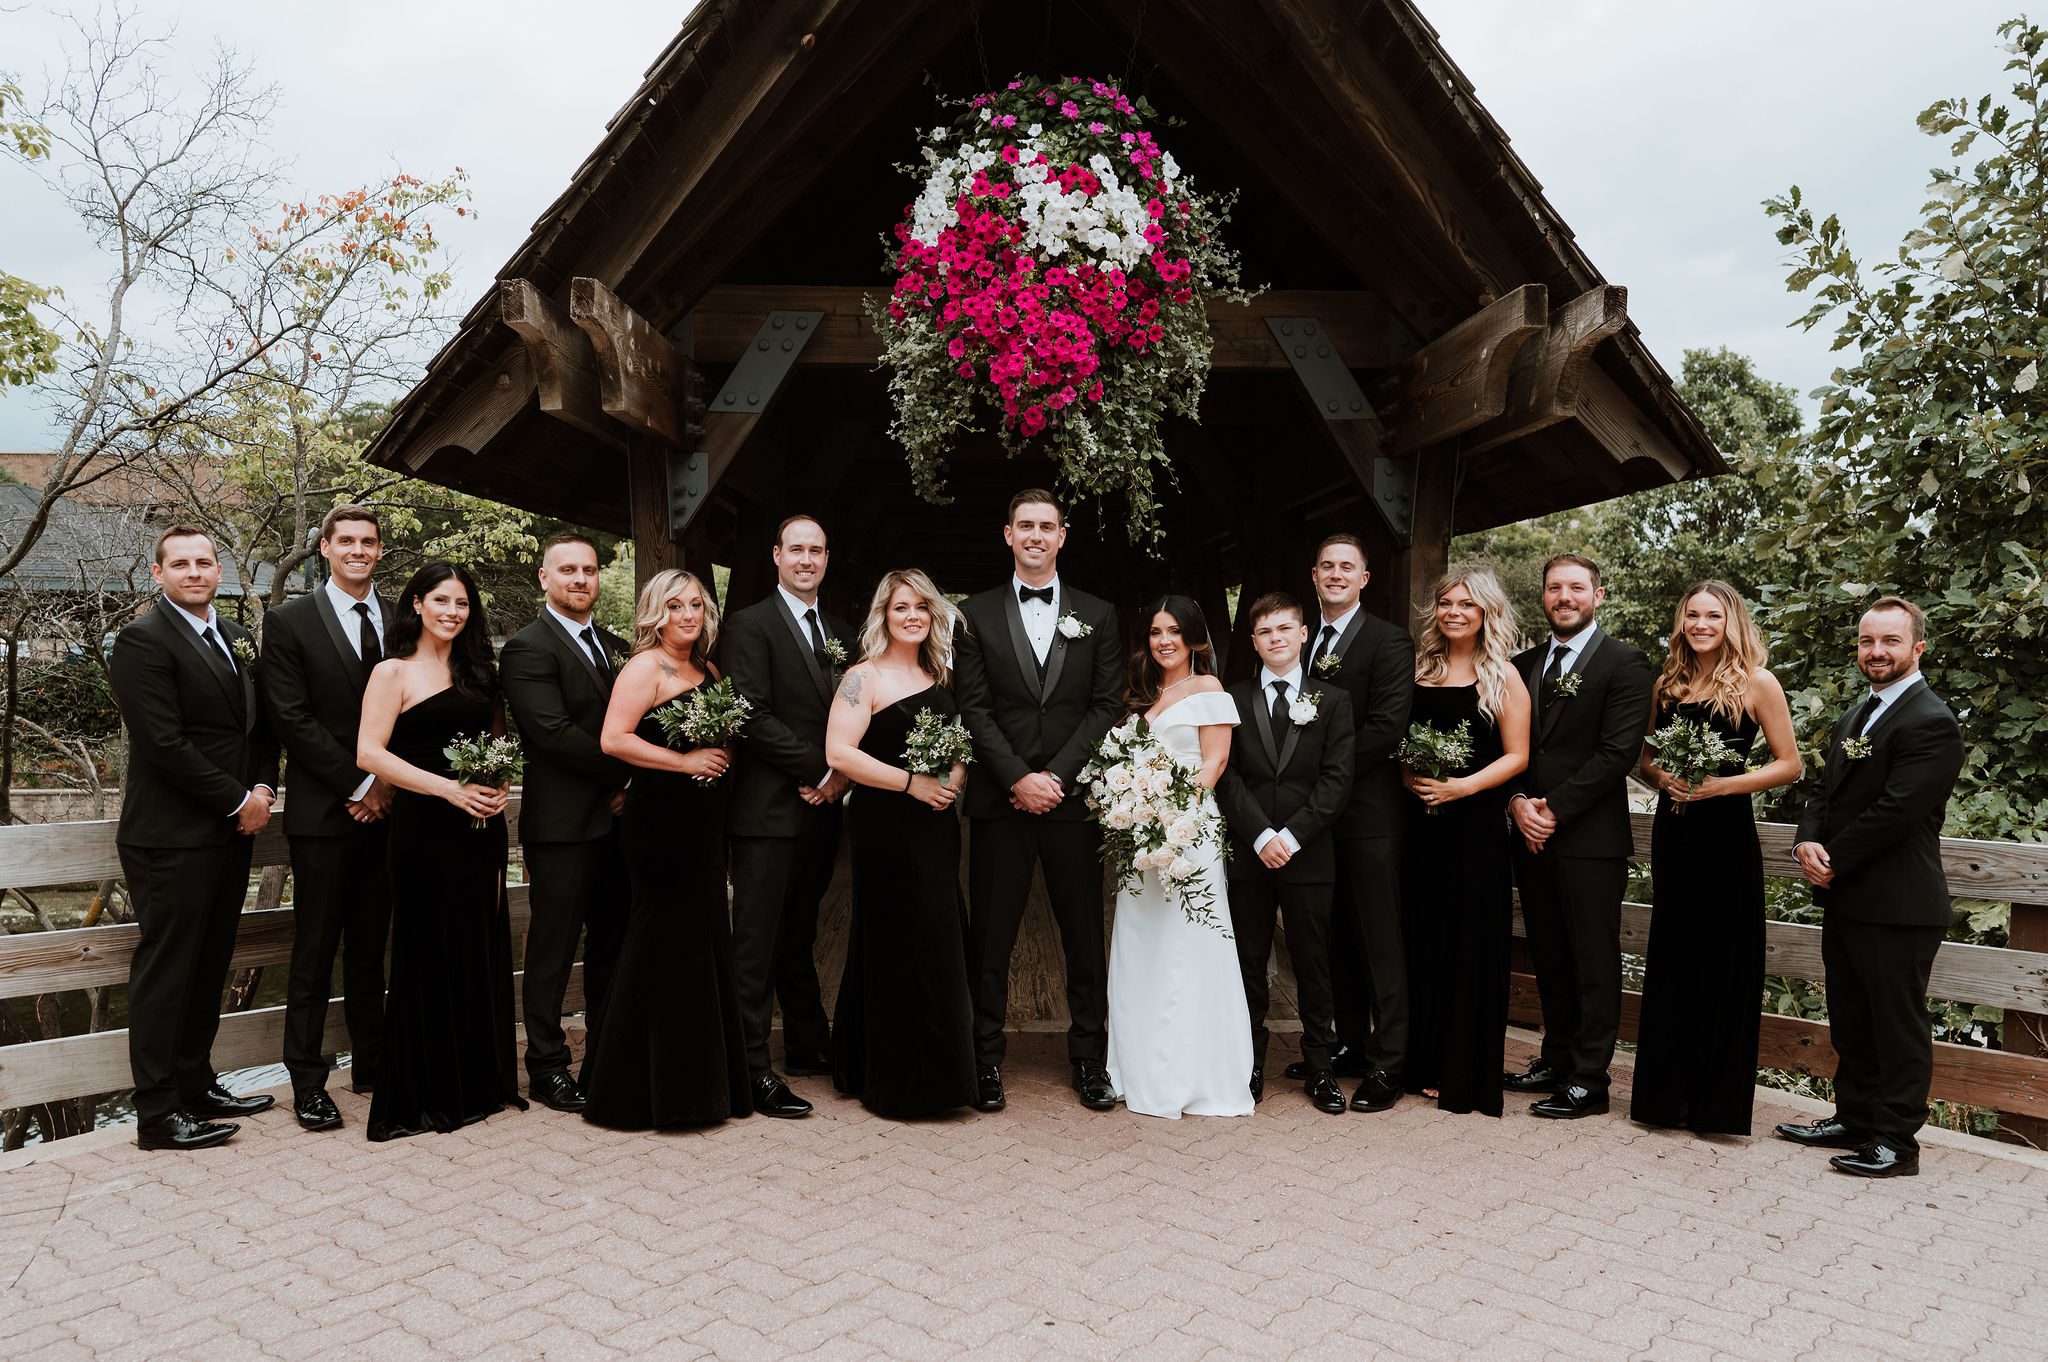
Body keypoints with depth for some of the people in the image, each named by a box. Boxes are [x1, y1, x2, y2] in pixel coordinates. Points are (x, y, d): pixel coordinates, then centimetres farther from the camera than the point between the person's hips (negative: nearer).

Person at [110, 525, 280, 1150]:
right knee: (165, 973, 1)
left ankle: (196, 1086, 25)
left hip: (231, 831, 7)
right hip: (173, 837, -7)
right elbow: (164, 744, -18)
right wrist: (239, 800, -12)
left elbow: (260, 723, 18)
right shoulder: (144, 640, -11)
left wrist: (263, 787, 1)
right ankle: (158, 1114, 9)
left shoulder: (237, 639, 14)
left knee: (209, 967, 14)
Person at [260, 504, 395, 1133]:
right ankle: (307, 1081, 12)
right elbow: (292, 719, -8)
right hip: (323, 811, -3)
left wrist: (391, 782, -4)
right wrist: (359, 784, -11)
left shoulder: (401, 619, 10)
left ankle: (371, 1063, 22)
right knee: (315, 953, 2)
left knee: (371, 946, 12)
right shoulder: (289, 621, -1)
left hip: (388, 806, 4)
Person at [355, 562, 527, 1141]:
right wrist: (448, 788, -19)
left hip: (482, 829, 6)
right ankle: (423, 1096, 14)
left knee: (482, 953, 10)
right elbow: (370, 753, -12)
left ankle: (481, 1081, 23)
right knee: (431, 957, 1)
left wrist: (498, 786, -2)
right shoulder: (394, 672, -3)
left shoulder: (477, 671, 14)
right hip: (425, 830, -5)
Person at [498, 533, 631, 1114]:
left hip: (618, 818, 7)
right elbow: (555, 733, -17)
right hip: (562, 824, -6)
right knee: (553, 949, 3)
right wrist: (626, 773, -13)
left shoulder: (617, 647, 16)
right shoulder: (526, 649, -6)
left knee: (612, 942, 13)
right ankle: (547, 1066, 14)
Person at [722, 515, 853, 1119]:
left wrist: (842, 774, -2)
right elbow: (752, 716, -14)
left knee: (800, 937, 18)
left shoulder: (838, 633, 16)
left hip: (821, 806, 7)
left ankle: (809, 1044, 28)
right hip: (769, 809, -7)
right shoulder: (750, 625, -5)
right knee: (757, 942, -3)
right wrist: (818, 768, -15)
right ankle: (753, 1068, 1)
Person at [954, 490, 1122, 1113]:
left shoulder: (1098, 615, 9)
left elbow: (1108, 705, 2)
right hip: (1000, 802, -1)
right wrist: (1018, 780, -11)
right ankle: (987, 1058, 15)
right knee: (990, 937, 4)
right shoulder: (976, 614, 6)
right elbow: (974, 709, -1)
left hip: (1073, 798, 1)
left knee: (1084, 934, 6)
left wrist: (1056, 775, -9)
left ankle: (1089, 1058, 18)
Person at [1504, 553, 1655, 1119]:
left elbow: (1618, 752, -12)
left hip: (1590, 838, -6)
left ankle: (1588, 1080, 9)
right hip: (1531, 837, 6)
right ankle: (1556, 1060, 25)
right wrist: (1518, 803, -5)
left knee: (1594, 964, 2)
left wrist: (1555, 808, -15)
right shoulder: (1524, 665, 14)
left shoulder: (1624, 663, -4)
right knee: (1549, 959, 14)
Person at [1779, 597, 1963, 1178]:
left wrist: (1833, 862, -14)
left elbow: (1895, 810, -22)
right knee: (1850, 1021, 18)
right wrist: (1808, 842, -6)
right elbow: (1826, 790, 13)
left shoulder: (1931, 723, -15)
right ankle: (1855, 1119, 30)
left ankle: (1896, 1141, 13)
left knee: (1898, 1027, 3)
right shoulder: (1857, 714, 16)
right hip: (1844, 899, 9)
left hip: (1895, 906, -9)